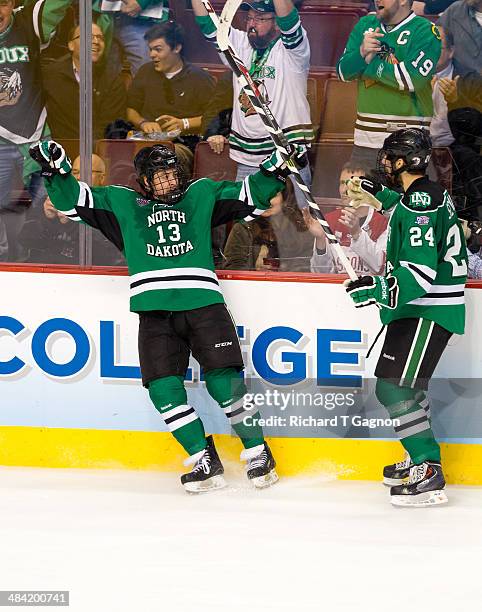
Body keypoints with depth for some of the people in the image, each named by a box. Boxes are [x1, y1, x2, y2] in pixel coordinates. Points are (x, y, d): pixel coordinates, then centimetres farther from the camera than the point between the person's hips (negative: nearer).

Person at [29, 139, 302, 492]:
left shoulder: (202, 195, 16)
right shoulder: (121, 204, 15)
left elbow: (249, 198, 17)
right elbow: (74, 201, 13)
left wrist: (271, 174, 1)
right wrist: (56, 170, -1)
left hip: (203, 304, -1)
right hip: (155, 311, 1)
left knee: (225, 381, -10)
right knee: (163, 387, -10)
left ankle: (257, 453, 4)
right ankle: (205, 461, -2)